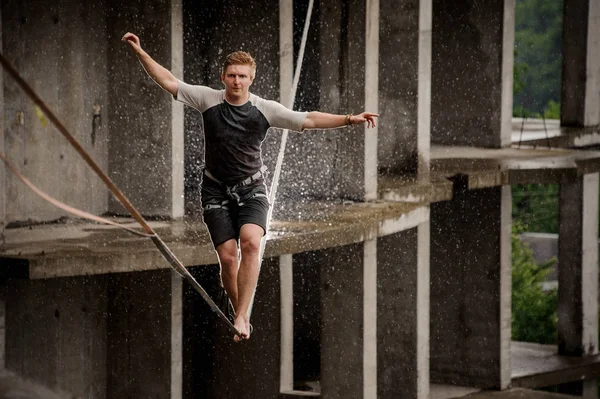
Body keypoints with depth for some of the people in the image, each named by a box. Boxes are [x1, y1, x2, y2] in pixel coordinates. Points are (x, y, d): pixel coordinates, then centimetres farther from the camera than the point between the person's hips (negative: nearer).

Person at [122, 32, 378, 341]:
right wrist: (139, 52, -7)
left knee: (251, 243, -25)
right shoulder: (208, 100, -3)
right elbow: (168, 81, -1)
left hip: (251, 189, -1)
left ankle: (241, 316, -24)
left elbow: (308, 120, -6)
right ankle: (242, 318, 11)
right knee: (227, 258, -8)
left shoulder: (265, 109, -4)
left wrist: (350, 119, -15)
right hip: (216, 191, 1)